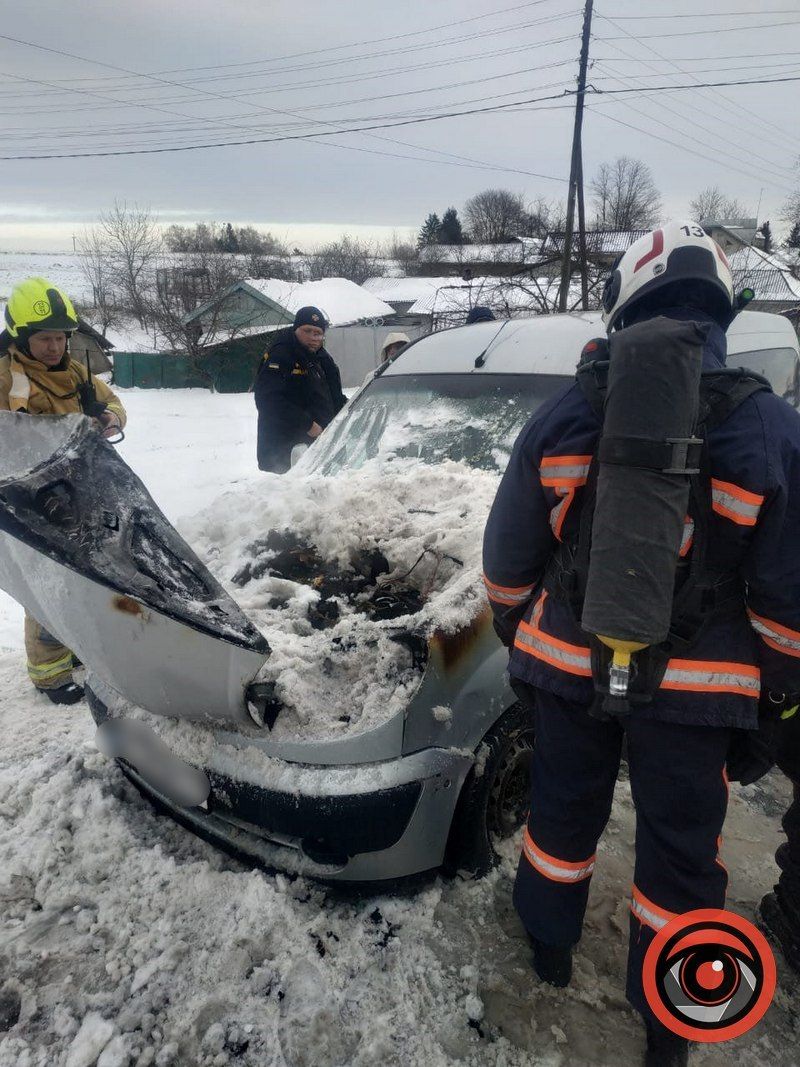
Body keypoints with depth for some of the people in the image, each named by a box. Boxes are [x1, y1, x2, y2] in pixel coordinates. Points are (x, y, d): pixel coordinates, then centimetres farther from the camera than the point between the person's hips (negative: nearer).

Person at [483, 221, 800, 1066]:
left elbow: (508, 556, -1)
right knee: (679, 847, 16)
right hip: (693, 687, -1)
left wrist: (512, 629, 15)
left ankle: (549, 947, 46)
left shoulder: (565, 415, -8)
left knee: (563, 807, 23)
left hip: (567, 664, 2)